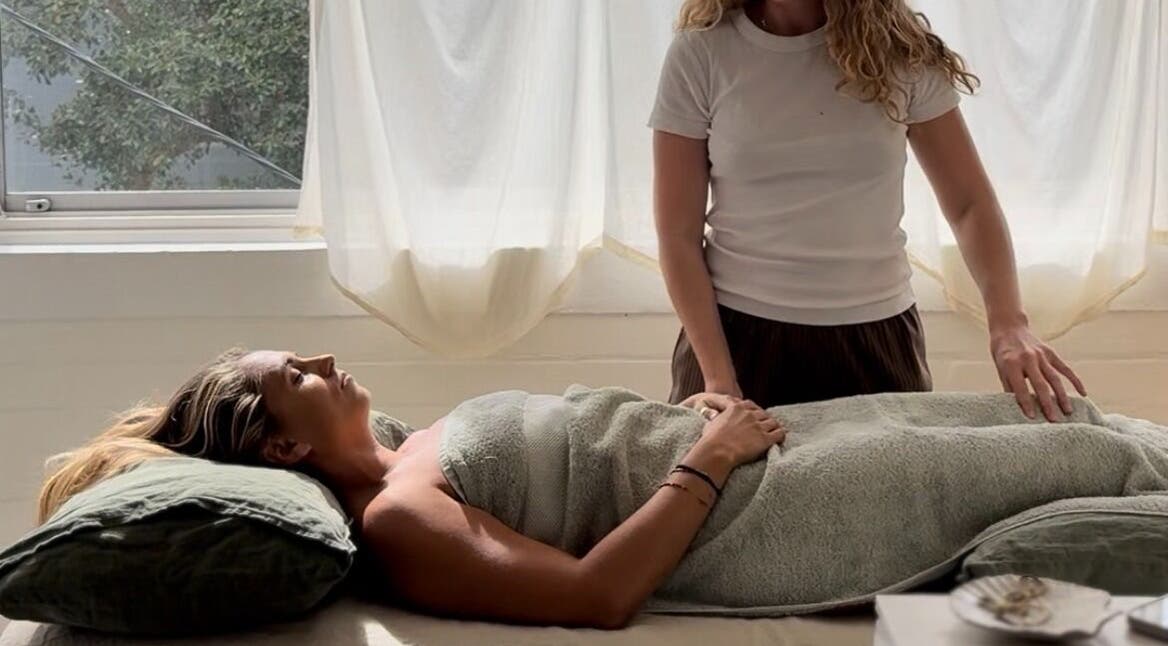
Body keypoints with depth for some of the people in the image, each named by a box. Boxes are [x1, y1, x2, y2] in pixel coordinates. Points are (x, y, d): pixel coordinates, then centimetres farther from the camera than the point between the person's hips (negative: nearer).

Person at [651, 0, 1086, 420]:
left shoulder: (897, 50, -3)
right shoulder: (701, 53, -6)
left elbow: (969, 204, -1)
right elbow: (678, 236, -5)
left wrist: (1007, 322, -17)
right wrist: (718, 377, -12)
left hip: (875, 338, 1)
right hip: (737, 332, -1)